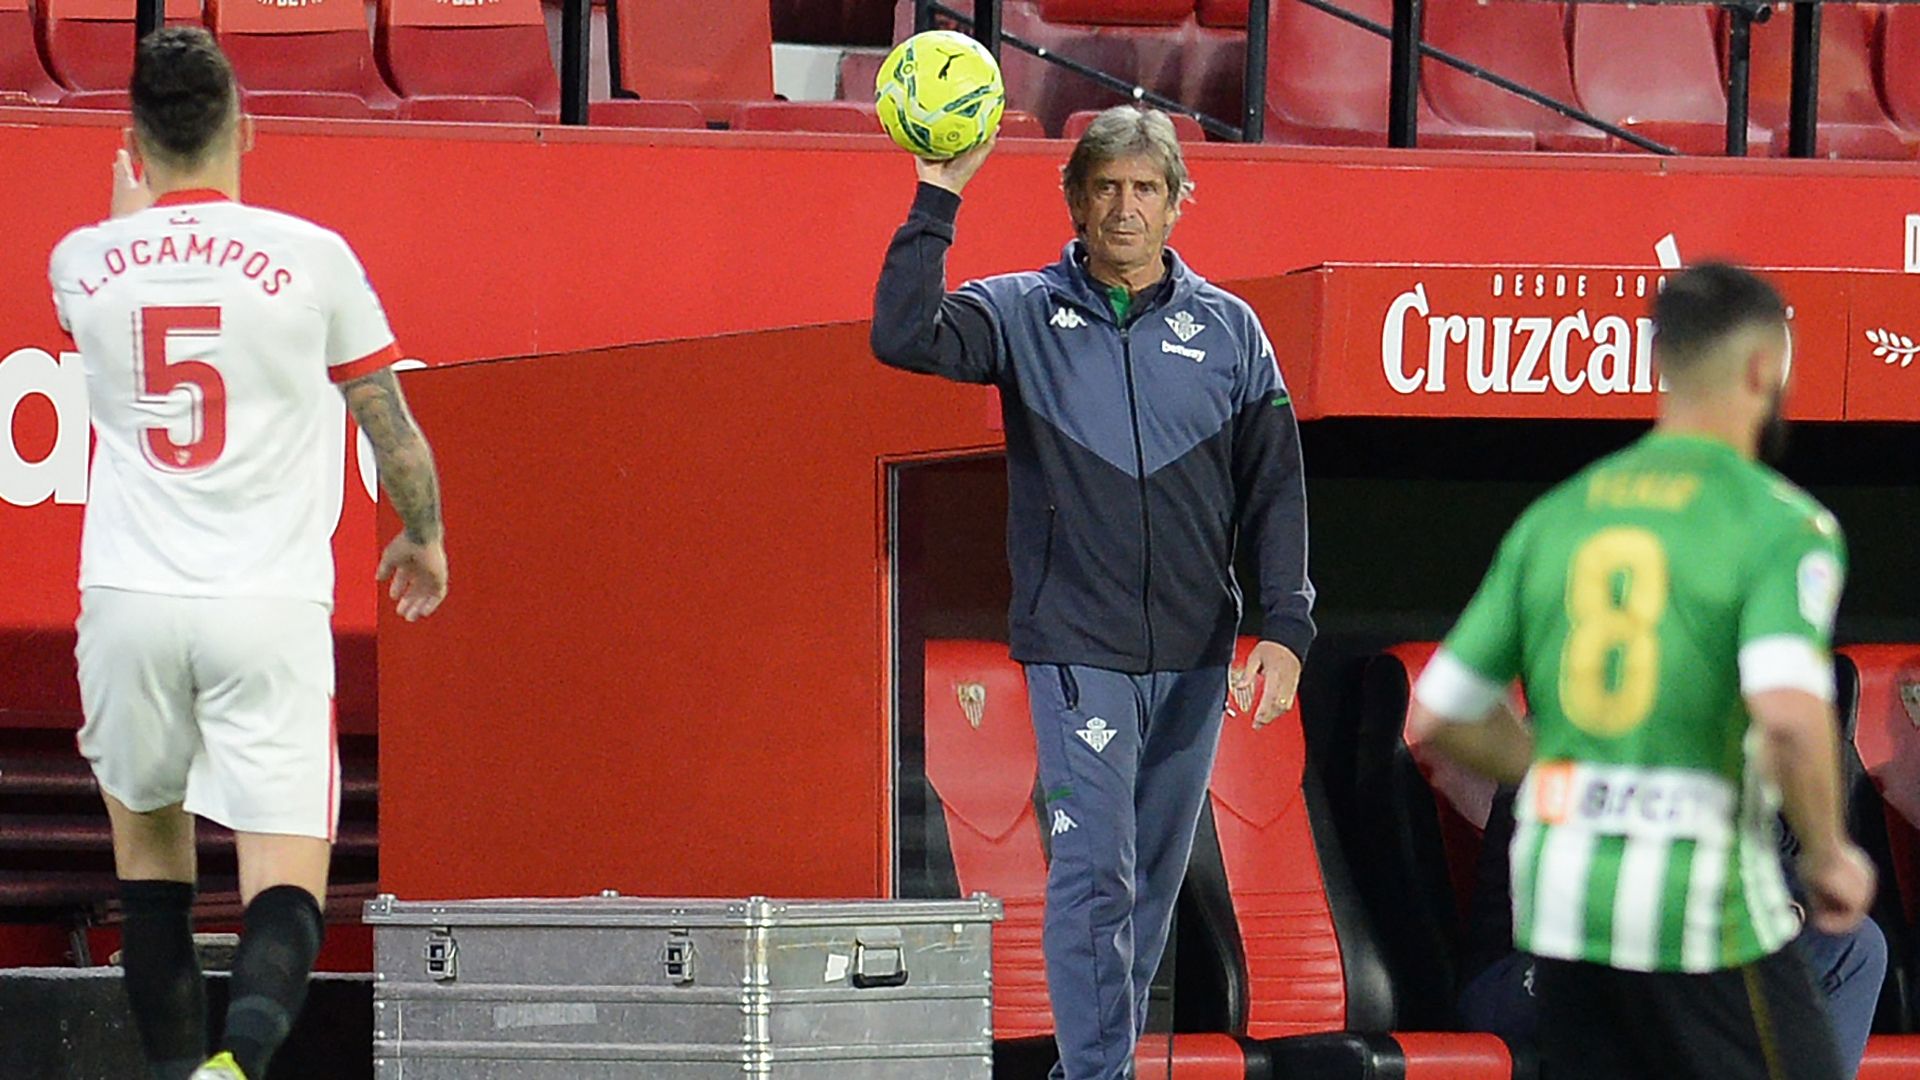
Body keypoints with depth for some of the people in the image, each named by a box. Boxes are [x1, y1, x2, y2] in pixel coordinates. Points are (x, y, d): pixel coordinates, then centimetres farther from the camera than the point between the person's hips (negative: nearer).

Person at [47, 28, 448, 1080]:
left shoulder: (84, 262, 3)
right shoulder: (311, 257, -2)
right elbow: (393, 430, 9)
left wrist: (130, 209, 51)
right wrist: (424, 538, 28)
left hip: (130, 600, 2)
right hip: (272, 605, -2)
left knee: (146, 823, 24)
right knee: (285, 880, -4)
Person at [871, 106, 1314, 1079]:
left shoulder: (1227, 331, 7)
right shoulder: (1024, 315, 1)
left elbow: (1274, 488, 8)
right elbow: (904, 337, -15)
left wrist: (1286, 627, -1)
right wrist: (938, 200, -19)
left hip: (1195, 655, 3)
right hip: (1077, 650, -3)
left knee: (1155, 877, 9)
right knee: (1093, 872, -11)